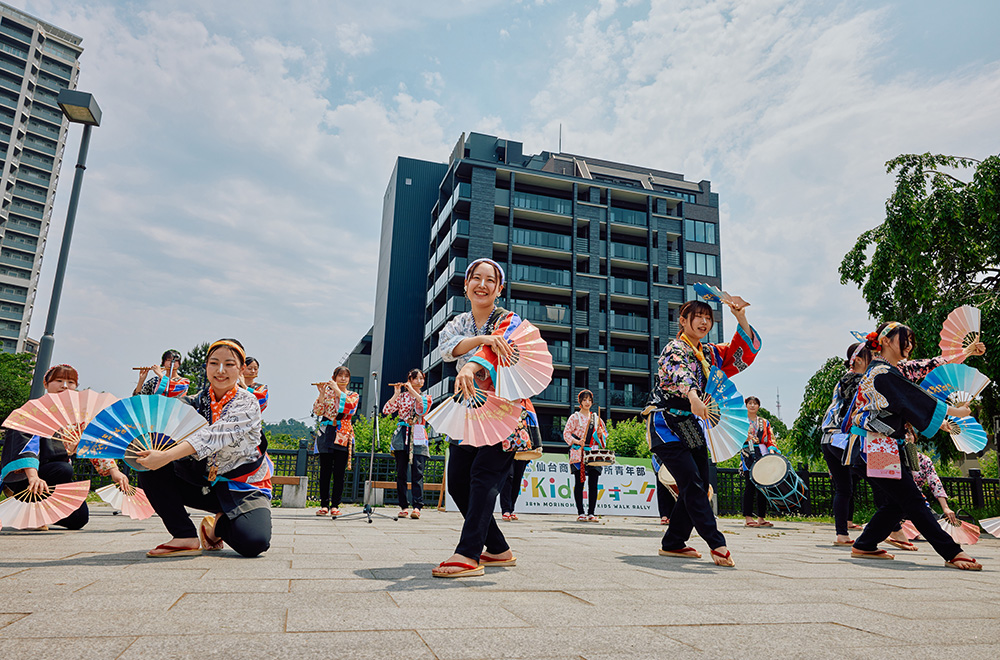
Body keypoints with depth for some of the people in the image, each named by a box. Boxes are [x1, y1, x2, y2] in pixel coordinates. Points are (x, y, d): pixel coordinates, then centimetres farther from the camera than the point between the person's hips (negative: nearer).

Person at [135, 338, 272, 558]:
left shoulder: (247, 404, -15)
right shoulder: (195, 402, 1)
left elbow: (214, 436, -31)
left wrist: (166, 456, -43)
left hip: (244, 488, -4)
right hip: (204, 483, 4)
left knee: (253, 543, -30)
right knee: (149, 469, -14)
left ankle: (218, 525, 5)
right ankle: (186, 537, -10)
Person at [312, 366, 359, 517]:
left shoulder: (353, 395, 11)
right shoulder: (327, 392, 11)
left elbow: (349, 406, -12)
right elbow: (318, 411, -3)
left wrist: (337, 390, -13)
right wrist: (322, 393, -14)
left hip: (343, 436, 0)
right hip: (326, 434, 0)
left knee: (339, 473, -2)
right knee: (325, 471, 0)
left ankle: (335, 505, 4)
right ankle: (324, 504, 6)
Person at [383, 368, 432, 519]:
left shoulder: (426, 398, 13)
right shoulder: (401, 396, 13)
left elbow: (423, 409, -11)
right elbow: (386, 411, 1)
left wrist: (412, 390, -10)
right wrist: (396, 394, -7)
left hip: (418, 438, -1)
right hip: (402, 436, 1)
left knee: (417, 474, -11)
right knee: (401, 473, -2)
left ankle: (417, 507, -14)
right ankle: (404, 507, 4)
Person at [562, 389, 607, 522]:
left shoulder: (596, 418, 16)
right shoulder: (574, 417, 5)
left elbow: (605, 435, 21)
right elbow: (566, 433, 0)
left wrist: (600, 434, -2)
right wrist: (576, 441, -15)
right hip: (578, 454, -3)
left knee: (593, 483, -2)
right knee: (579, 482, -2)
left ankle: (591, 513, 3)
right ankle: (580, 513, 3)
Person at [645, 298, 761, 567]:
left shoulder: (709, 352, 15)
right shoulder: (674, 349, -11)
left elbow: (743, 352, 10)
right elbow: (680, 372, -33)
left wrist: (741, 318, -5)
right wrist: (693, 396, -54)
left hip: (692, 426, 8)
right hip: (666, 424, -8)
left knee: (699, 486, 3)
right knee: (692, 484, -15)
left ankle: (672, 543, 12)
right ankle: (717, 544, -13)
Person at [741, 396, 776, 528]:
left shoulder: (765, 422, 20)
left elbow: (770, 439, 14)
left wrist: (772, 450, -4)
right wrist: (745, 436, -15)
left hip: (763, 455, 4)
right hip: (748, 455, -3)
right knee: (750, 486, -11)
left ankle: (761, 518, 6)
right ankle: (748, 517, -8)